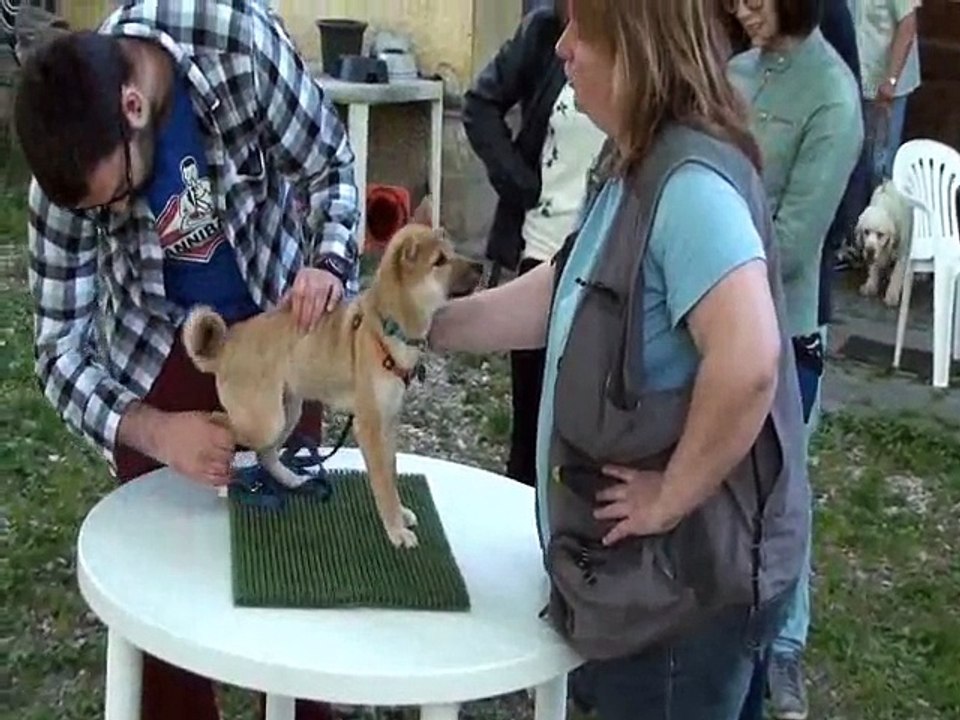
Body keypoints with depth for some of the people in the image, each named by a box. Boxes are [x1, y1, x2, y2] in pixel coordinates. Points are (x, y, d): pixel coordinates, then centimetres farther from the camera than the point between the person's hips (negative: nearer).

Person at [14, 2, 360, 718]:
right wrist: (156, 432, -35)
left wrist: (329, 263, -33)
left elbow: (329, 163, -14)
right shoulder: (69, 179, -25)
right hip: (158, 353, 0)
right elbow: (61, 347, -18)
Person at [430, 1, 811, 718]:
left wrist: (672, 496, -24)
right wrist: (427, 326, 16)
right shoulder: (642, 168, 8)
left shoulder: (691, 182, -26)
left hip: (686, 572, -9)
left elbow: (748, 361, -36)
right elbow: (561, 295, 16)